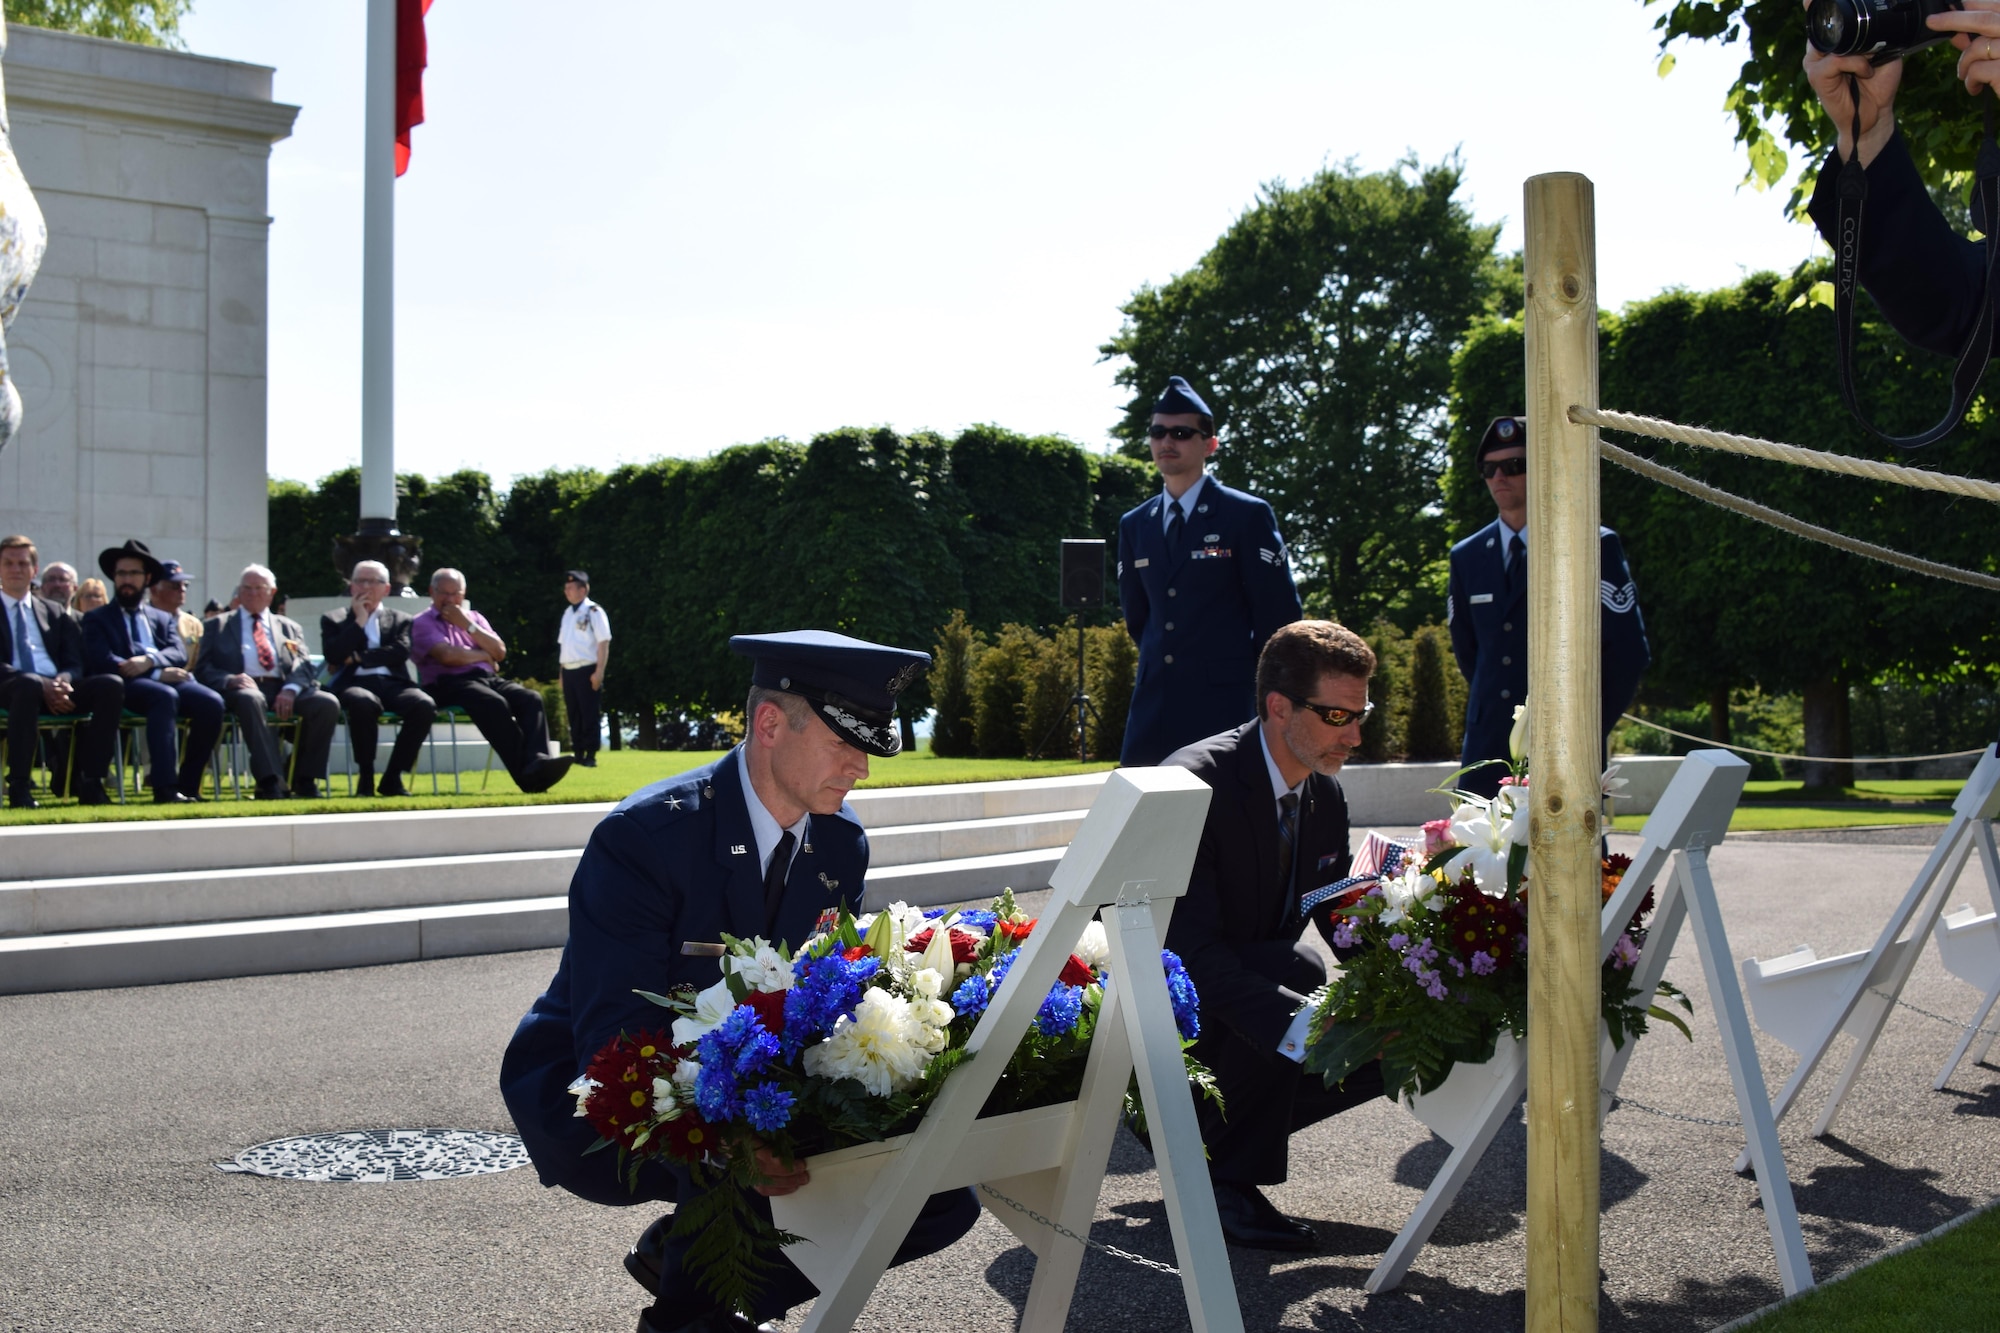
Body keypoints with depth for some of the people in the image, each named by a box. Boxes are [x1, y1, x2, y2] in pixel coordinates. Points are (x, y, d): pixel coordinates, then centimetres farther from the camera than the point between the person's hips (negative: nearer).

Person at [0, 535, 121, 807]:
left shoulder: (55, 611, 24)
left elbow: (74, 663, 15)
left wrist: (62, 681, -11)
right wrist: (43, 686, -19)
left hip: (59, 686, 5)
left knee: (110, 685, -24)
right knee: (29, 683, -41)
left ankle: (89, 782, -24)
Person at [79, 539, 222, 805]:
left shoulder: (162, 619, 30)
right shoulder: (96, 619, 18)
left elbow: (180, 653, 10)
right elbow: (101, 660, -2)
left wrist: (150, 660, -14)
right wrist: (158, 674, -12)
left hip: (171, 680, 4)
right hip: (126, 686, -4)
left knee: (211, 702, -27)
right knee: (165, 696, -38)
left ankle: (188, 785, -20)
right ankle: (164, 788, -43)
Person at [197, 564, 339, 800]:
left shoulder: (289, 627, 26)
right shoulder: (218, 626, 21)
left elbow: (303, 667, 11)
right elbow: (203, 669, 9)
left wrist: (290, 690, -12)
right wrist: (230, 680, -14)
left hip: (283, 690, 3)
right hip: (243, 688, -3)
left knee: (328, 703, -27)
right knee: (249, 699, -40)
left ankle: (304, 779, -18)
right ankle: (271, 781, -45)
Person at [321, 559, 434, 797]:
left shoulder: (400, 619, 21)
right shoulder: (333, 619, 18)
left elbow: (400, 653, 1)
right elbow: (333, 655, -1)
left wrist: (357, 658, -4)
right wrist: (359, 621, 2)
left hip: (392, 683, 2)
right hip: (354, 683, -2)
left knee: (424, 705, -31)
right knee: (364, 702, -40)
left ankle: (392, 777, -18)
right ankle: (365, 776, -22)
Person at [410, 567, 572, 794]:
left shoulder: (474, 617, 25)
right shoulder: (424, 623, 8)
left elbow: (499, 652, 10)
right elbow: (447, 655, -11)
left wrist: (468, 626, 3)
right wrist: (483, 656, 3)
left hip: (488, 679, 6)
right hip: (450, 685, -6)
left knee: (531, 698, -26)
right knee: (494, 703, -37)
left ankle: (537, 761, -48)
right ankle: (525, 773, -46)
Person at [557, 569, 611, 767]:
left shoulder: (594, 612, -7)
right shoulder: (567, 614, 16)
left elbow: (604, 643, -11)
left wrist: (599, 672, -17)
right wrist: (562, 673, 14)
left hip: (587, 670, -8)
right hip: (568, 671, 8)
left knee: (590, 714, -5)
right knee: (574, 715, 9)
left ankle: (590, 756, -3)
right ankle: (578, 754, 15)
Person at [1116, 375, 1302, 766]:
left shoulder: (1247, 515, -3)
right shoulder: (1134, 526, 13)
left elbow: (1279, 611, -2)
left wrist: (1242, 673, 4)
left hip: (1222, 704, -5)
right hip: (1154, 703, 5)